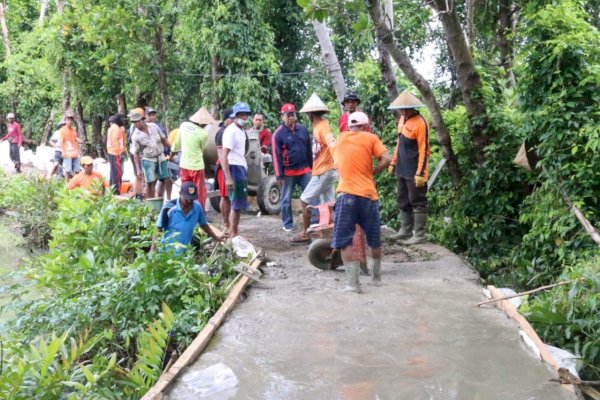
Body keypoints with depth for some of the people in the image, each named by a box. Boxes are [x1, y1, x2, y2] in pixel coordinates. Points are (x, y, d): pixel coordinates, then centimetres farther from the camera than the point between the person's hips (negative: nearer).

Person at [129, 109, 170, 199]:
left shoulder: (154, 126, -2)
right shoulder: (135, 136, -10)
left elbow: (163, 139, 10)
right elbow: (136, 154, -7)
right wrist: (138, 169, -11)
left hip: (161, 158, 4)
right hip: (148, 161, -4)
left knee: (166, 180, 6)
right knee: (150, 183, -5)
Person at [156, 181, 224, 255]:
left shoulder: (197, 207, -6)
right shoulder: (169, 207, -17)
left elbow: (204, 225, 13)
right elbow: (158, 229, -11)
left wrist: (216, 238, 15)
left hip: (185, 251, 4)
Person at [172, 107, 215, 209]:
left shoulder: (183, 125, -4)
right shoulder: (203, 134, -16)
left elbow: (177, 143, 8)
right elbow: (201, 150, 1)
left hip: (184, 165, 5)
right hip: (197, 166, -5)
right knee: (200, 192, 7)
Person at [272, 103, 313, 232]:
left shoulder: (302, 129, 7)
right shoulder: (278, 133, -6)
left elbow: (309, 150, 14)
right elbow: (276, 156, -8)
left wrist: (311, 167, 14)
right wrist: (279, 174, -11)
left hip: (304, 170, 3)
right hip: (288, 172, -3)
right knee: (286, 199, 6)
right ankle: (288, 224, 18)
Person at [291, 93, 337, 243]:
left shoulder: (322, 126, -15)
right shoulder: (318, 126, 14)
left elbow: (333, 146, -27)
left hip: (324, 172, -9)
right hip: (324, 171, 9)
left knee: (304, 200, 0)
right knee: (328, 205, 8)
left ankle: (305, 233, 9)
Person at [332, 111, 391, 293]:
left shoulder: (340, 138, 14)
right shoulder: (370, 138, 7)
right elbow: (386, 160, -6)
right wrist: (371, 173, 6)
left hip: (347, 194, 0)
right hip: (368, 195, 1)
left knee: (345, 241, 0)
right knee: (375, 240, 17)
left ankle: (353, 283, -7)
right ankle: (376, 277, 28)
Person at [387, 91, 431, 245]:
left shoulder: (420, 122, -16)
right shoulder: (402, 119, 10)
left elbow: (424, 150, -18)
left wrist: (420, 173, -21)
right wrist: (394, 163, 18)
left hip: (414, 172, -9)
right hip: (402, 170, 9)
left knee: (417, 202, -1)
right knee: (403, 201, 16)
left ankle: (419, 235, 6)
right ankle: (405, 231, 27)